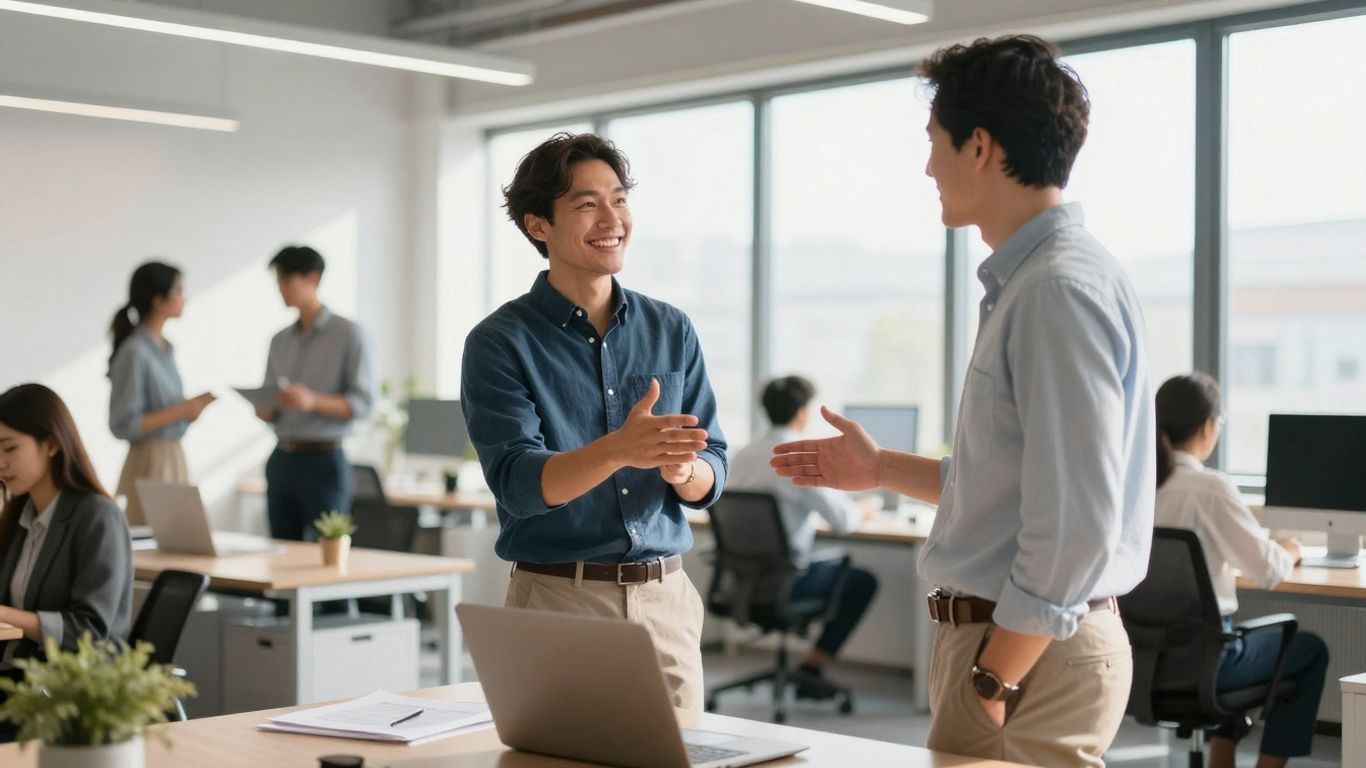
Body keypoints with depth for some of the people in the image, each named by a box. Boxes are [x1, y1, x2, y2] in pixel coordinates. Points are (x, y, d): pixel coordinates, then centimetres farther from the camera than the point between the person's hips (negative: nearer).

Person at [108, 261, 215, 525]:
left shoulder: (165, 349, 10)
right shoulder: (135, 353, -14)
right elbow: (123, 425, -17)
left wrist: (195, 404, 1)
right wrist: (182, 410, -17)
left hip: (174, 460, 8)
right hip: (150, 463, -8)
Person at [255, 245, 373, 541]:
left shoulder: (347, 334, -3)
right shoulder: (280, 341, 15)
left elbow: (362, 402, -8)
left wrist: (313, 401, -23)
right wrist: (265, 410, -4)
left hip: (324, 461, -5)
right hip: (282, 459, 6)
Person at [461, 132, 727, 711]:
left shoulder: (672, 331, 7)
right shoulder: (500, 343, -5)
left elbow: (709, 477, 6)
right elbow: (518, 483, -16)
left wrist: (681, 468, -18)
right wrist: (618, 450, -34)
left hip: (667, 597, 4)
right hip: (558, 598, -3)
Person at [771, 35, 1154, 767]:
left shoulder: (1060, 290, -19)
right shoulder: (1026, 280, 12)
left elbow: (1077, 522, -24)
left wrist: (992, 681, -20)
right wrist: (882, 469, 20)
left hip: (1030, 651, -9)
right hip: (1007, 632, 9)